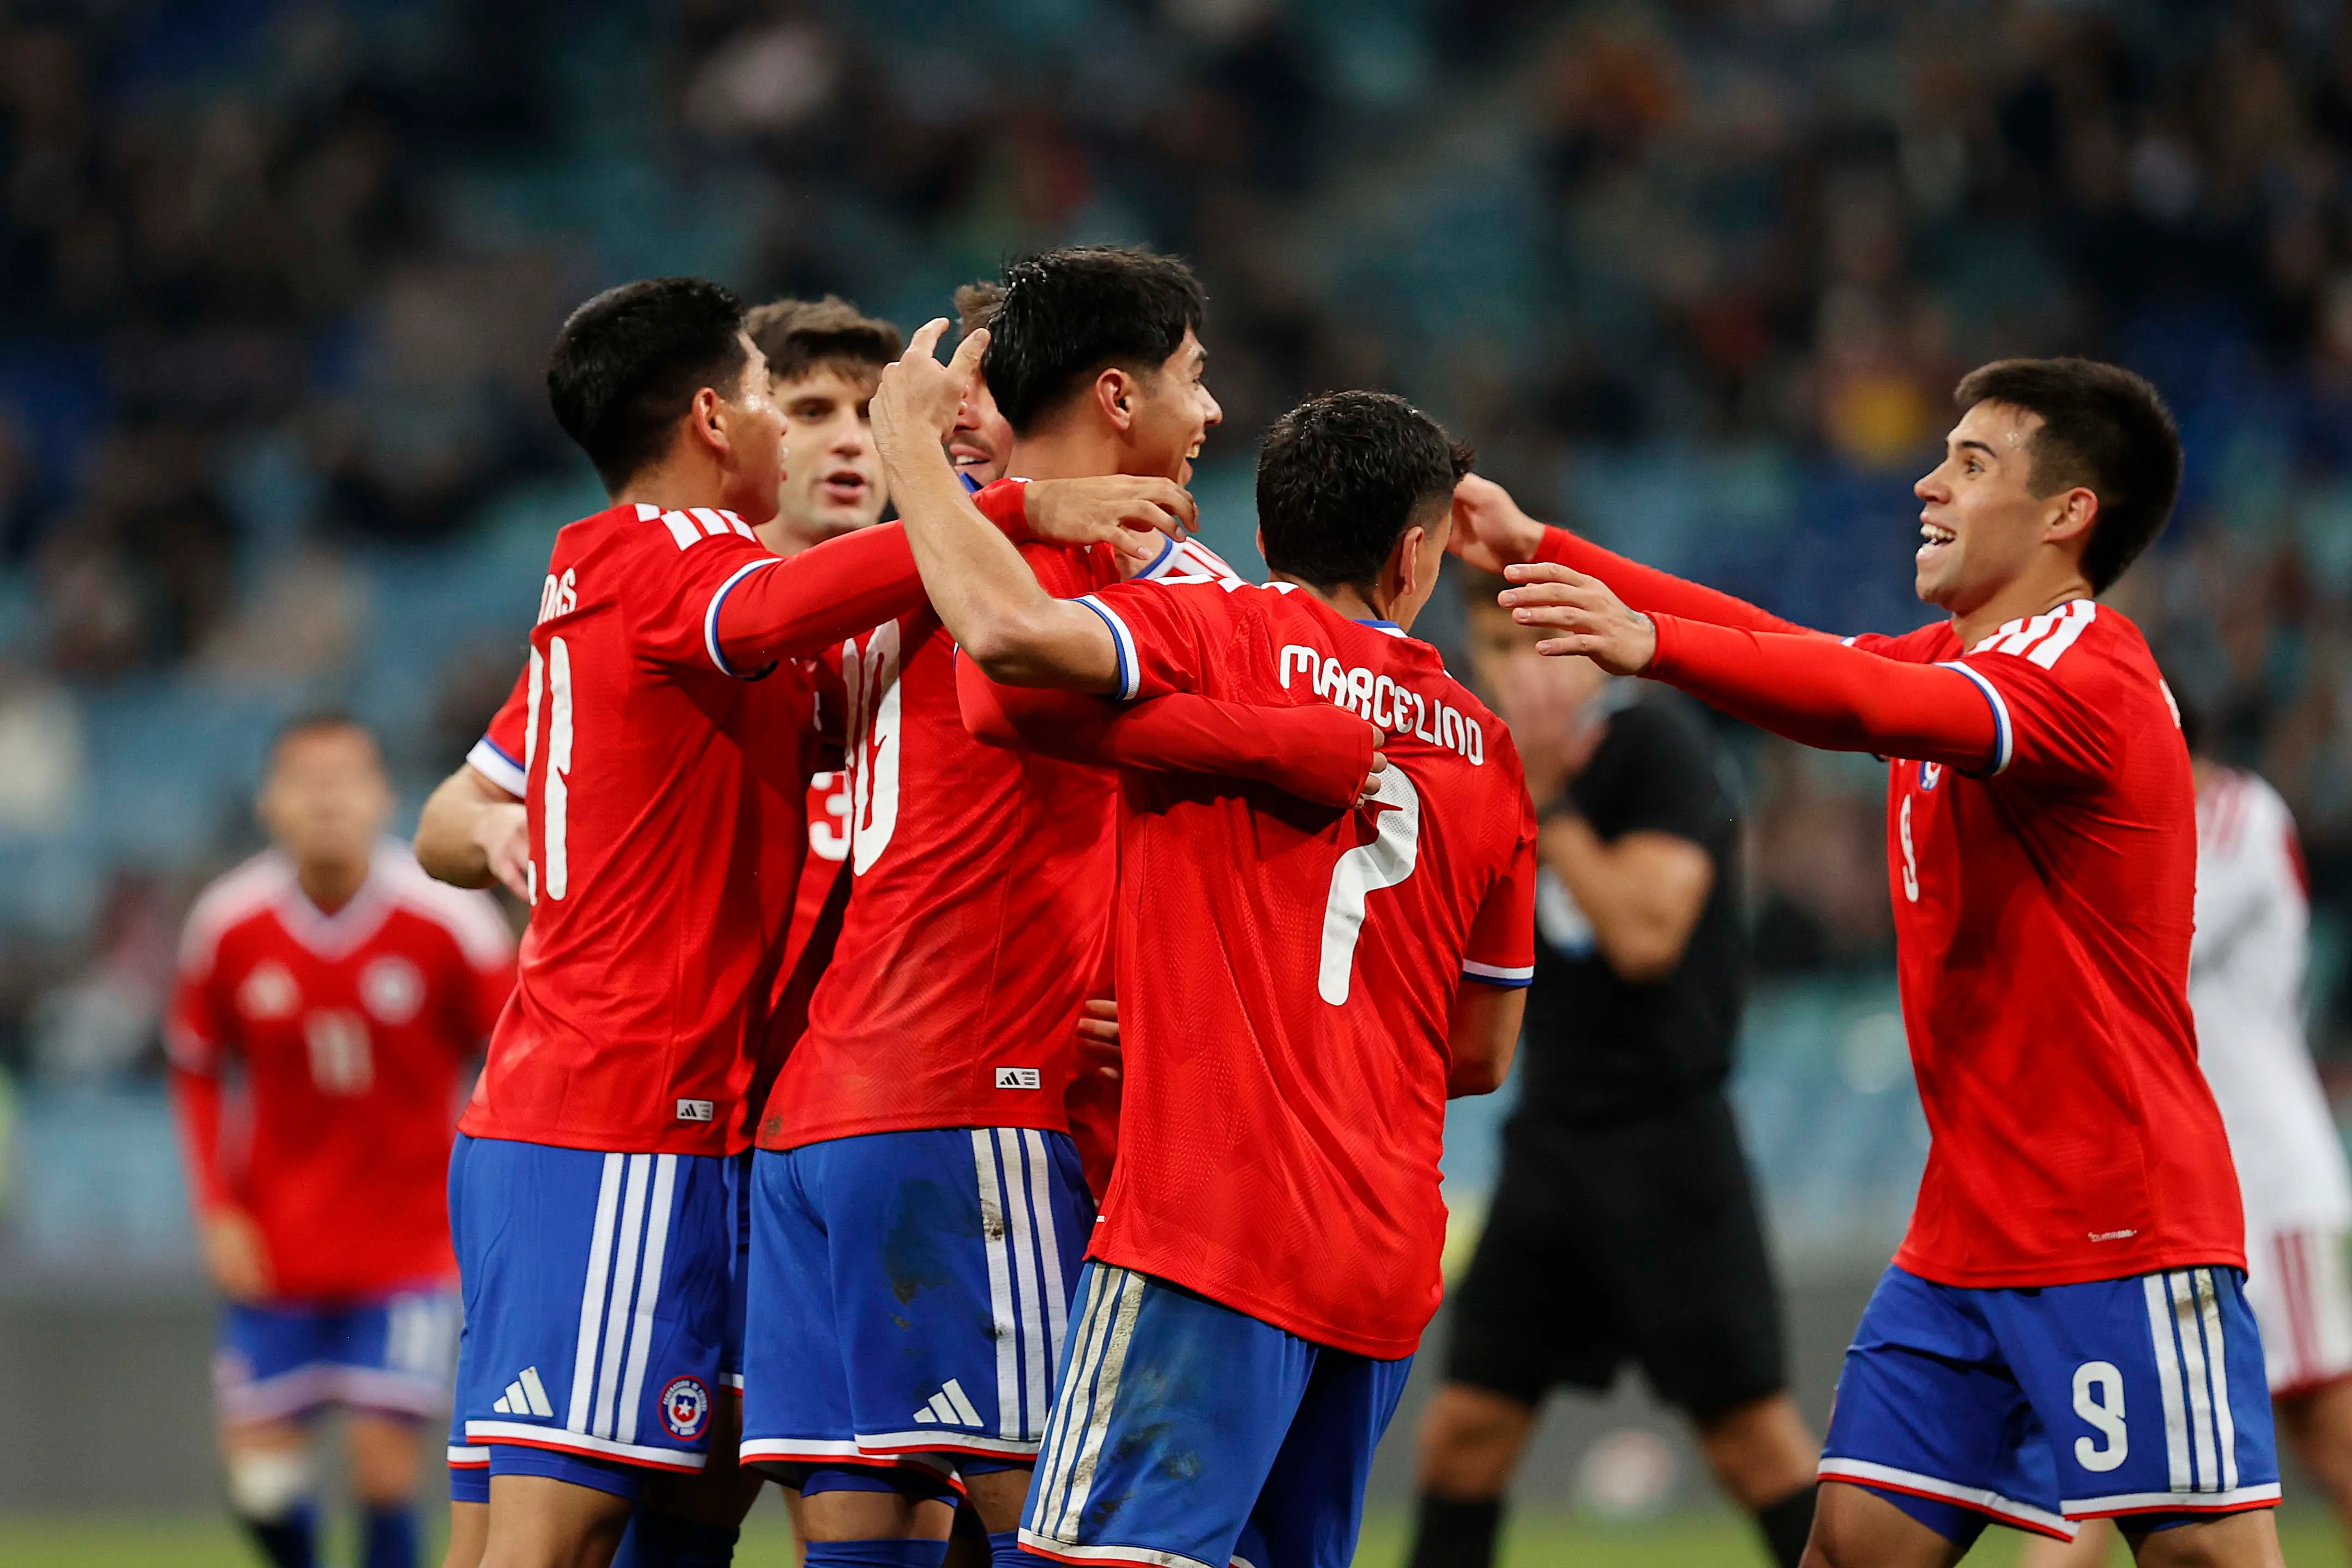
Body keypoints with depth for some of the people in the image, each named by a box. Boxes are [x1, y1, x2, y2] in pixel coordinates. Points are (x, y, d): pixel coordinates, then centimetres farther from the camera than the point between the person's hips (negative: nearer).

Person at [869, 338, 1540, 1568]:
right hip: (1389, 1256, 7)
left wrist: (911, 441, -6)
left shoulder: (1223, 635, -2)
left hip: (1217, 1226, -7)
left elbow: (1012, 632, -22)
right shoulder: (1486, 751, 16)